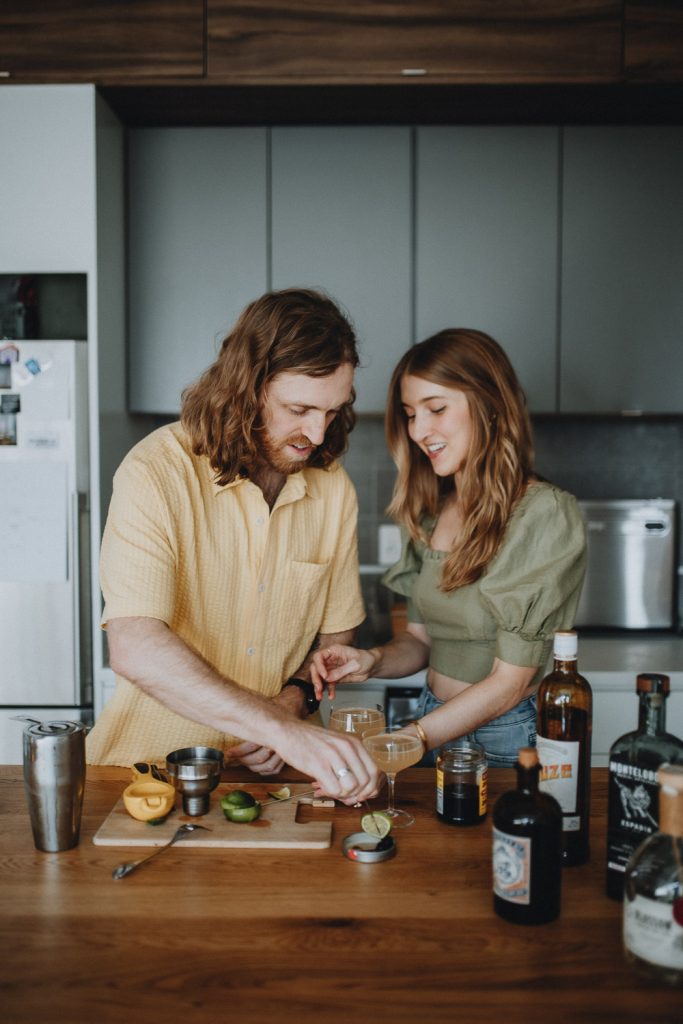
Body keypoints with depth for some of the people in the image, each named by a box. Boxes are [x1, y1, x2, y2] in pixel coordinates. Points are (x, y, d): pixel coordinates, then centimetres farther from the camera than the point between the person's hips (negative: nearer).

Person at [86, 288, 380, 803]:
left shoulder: (334, 488, 1)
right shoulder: (157, 472, -15)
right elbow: (135, 649, -27)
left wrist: (294, 702, -8)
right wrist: (281, 730, -32)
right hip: (153, 760, -2)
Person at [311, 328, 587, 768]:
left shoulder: (545, 515, -15)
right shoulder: (433, 511, 6)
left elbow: (509, 683, -16)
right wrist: (373, 661, -9)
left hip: (508, 741, -4)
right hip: (435, 725, 4)